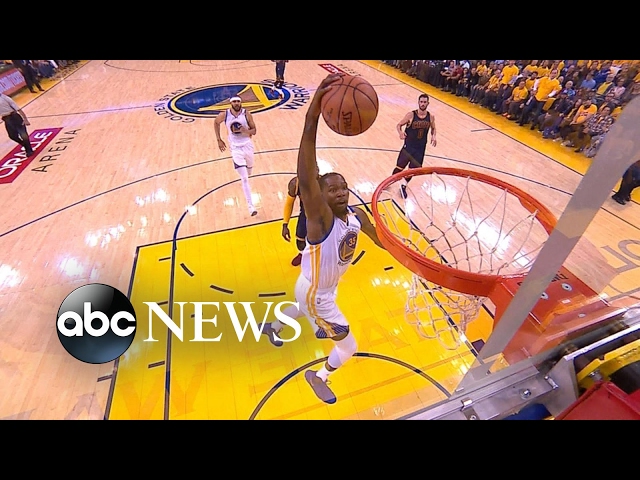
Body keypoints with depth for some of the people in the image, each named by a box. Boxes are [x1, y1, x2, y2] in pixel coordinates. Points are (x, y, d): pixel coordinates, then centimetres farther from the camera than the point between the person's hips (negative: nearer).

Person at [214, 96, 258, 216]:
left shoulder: (246, 114, -8)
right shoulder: (225, 115, -8)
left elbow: (254, 131, -3)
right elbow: (216, 123, 13)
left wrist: (246, 131, -25)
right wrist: (219, 140, 8)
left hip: (247, 145, 2)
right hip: (235, 148, -2)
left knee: (249, 168, 24)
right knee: (244, 179, -10)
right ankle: (250, 206, -9)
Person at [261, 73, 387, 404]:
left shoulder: (357, 215, -13)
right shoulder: (321, 217, -35)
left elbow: (382, 240, 6)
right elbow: (305, 181, -55)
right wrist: (313, 114, -66)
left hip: (327, 287, 7)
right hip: (315, 294, -7)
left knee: (302, 311, 37)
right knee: (349, 347, 7)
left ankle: (272, 327, 70)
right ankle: (319, 378, 40)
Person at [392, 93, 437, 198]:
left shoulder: (431, 117, -2)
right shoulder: (411, 115, -12)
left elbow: (433, 128, 15)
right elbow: (399, 125, -5)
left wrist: (433, 136, -6)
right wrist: (400, 133, -27)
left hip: (421, 148, 3)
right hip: (409, 146, -3)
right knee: (400, 167, 0)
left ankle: (403, 186, 29)